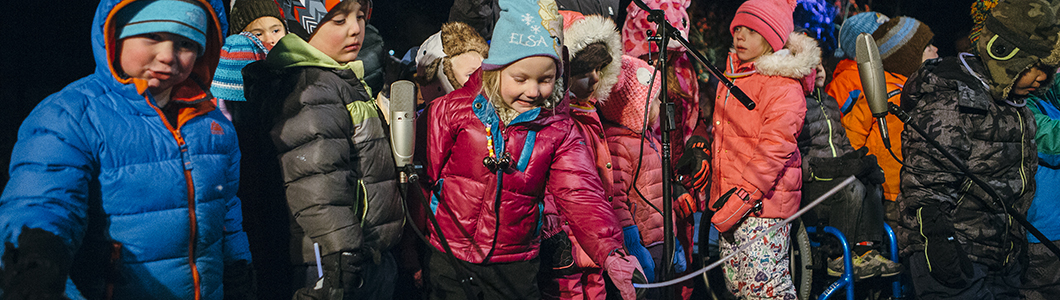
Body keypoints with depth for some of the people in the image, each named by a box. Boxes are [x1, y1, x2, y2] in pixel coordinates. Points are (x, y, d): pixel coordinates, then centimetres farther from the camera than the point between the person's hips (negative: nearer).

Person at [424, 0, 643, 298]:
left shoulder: (560, 131, -2)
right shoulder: (454, 110, -6)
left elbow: (580, 195, -13)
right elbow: (421, 176, 0)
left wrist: (611, 252, -30)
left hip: (516, 270, 2)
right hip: (448, 261, -1)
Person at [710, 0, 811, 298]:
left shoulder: (784, 87, -12)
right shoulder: (733, 73, 15)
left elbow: (773, 150, -20)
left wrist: (742, 198, -24)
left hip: (762, 203, -9)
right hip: (729, 197, 9)